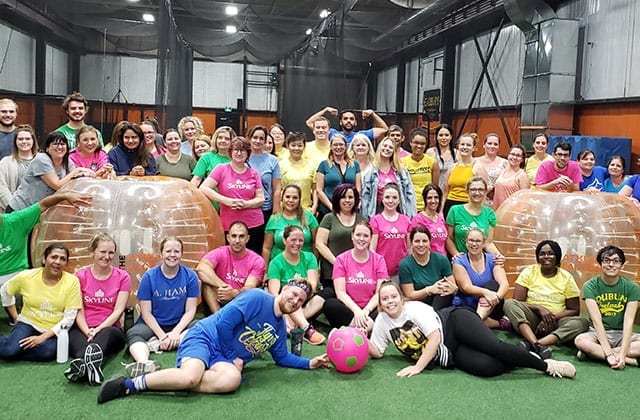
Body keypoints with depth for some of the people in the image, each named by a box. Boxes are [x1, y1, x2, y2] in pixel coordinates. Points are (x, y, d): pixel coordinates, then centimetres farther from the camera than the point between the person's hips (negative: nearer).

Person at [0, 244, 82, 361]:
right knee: (10, 349, -29)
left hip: (54, 330, 0)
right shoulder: (27, 276, -7)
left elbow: (69, 318, -11)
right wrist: (16, 318, 9)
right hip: (28, 324, 1)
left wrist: (43, 337, -18)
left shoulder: (72, 282, -12)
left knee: (47, 352, -33)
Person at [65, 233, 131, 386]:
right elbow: (79, 310, 1)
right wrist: (88, 331, -18)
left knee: (108, 334, -38)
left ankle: (82, 362, -68)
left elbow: (118, 310, -2)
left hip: (110, 328, 0)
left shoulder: (122, 277, 6)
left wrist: (98, 330, -17)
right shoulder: (80, 276, 8)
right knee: (74, 337, -36)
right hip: (82, 329, 1)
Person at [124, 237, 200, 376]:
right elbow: (146, 312, -5)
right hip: (152, 325, 0)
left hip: (179, 325, 1)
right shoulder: (149, 277, -3)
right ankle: (143, 364, -61)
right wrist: (162, 335, -18)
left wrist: (175, 332, -18)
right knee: (133, 334, -32)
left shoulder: (190, 276, -1)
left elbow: (190, 311, -2)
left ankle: (155, 345, -30)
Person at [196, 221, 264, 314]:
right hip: (219, 304, 0)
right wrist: (223, 286, -37)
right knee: (207, 281, -25)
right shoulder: (219, 253, -5)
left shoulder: (257, 261, -4)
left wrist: (233, 294, -41)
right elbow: (201, 268, -26)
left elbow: (250, 287, -18)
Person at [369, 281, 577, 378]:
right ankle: (522, 358, 0)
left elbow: (435, 337, -20)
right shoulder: (382, 322, 3)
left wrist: (418, 367, -22)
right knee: (487, 367, -26)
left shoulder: (415, 308, -13)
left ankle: (547, 365, -9)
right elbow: (377, 352, 3)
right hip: (451, 355, 3)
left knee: (495, 347, -29)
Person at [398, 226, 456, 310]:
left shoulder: (441, 259, 1)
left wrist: (453, 288, -23)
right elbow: (409, 296, -6)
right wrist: (430, 290, -22)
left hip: (442, 304, 3)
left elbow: (454, 286, 2)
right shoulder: (405, 265, -5)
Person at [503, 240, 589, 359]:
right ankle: (537, 345, -47)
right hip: (531, 320, -1)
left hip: (555, 323, 1)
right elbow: (516, 301, -3)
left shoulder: (567, 277, 4)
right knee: (509, 303, -27)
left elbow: (574, 310, 3)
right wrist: (539, 308, -18)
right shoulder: (529, 272, 3)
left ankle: (530, 345, -45)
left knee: (582, 322, -28)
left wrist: (553, 317, -14)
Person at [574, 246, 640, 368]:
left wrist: (622, 353, -25)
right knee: (580, 341, -35)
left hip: (622, 334, 2)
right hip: (598, 333, -1)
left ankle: (595, 353, -24)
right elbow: (596, 320, -16)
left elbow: (628, 321, -12)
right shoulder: (590, 286, -7)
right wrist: (608, 353, -26)